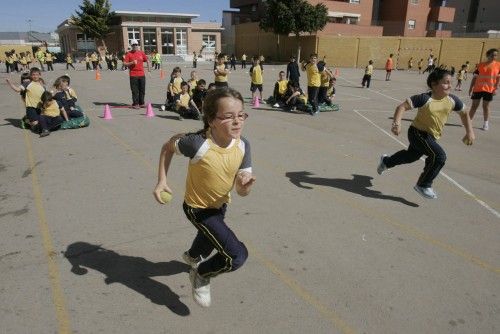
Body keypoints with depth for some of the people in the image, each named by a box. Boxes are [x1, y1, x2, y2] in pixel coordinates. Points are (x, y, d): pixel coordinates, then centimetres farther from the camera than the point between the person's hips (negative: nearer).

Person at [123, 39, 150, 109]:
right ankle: (135, 104, 4)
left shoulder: (141, 53, 9)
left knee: (142, 90, 7)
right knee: (135, 90, -3)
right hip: (133, 75, -3)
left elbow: (147, 60, 21)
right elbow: (125, 63, -4)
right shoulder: (129, 54, 0)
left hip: (142, 74, 3)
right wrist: (132, 62, -17)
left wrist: (148, 68, 18)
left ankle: (141, 103, 18)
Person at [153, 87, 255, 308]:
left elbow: (241, 191, -16)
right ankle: (201, 275, 14)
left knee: (210, 236, 36)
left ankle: (192, 255, 73)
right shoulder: (198, 143, -34)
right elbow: (168, 147, -13)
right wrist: (162, 181, -16)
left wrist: (245, 186, -39)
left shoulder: (243, 146, -20)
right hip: (198, 208, -6)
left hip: (220, 204, 6)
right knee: (238, 255, -17)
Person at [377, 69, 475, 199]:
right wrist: (397, 123, -38)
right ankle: (423, 185, -3)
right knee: (439, 156, -23)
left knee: (411, 156, 27)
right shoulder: (425, 99, -24)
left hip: (432, 136, 7)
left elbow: (464, 113, 10)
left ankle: (386, 161, 55)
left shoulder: (452, 100, -7)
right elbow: (402, 106, -24)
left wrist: (469, 132, 5)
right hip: (417, 132, -7)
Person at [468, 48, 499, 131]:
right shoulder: (480, 65, 2)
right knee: (474, 105, 5)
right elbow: (475, 77, 5)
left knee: (486, 106, 6)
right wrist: (471, 88, 1)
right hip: (477, 89, 1)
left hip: (489, 89, -1)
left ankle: (486, 123, 17)